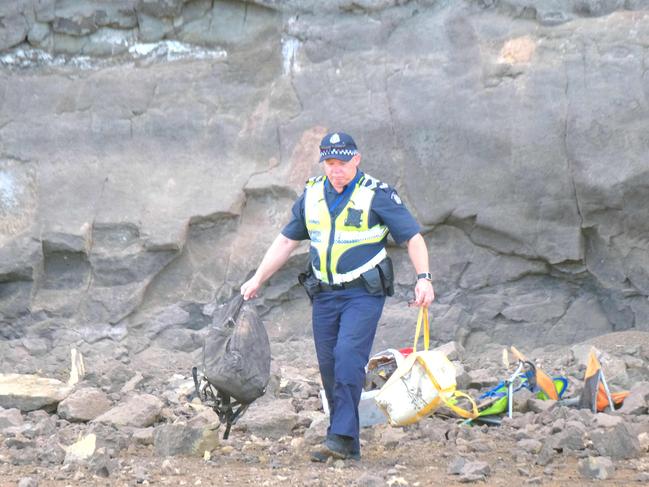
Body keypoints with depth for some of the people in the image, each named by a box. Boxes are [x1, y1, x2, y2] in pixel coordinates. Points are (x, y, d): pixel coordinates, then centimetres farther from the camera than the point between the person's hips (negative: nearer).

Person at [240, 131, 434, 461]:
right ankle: (349, 448, 9)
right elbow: (286, 241, 17)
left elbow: (412, 237, -3)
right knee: (329, 368, 3)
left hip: (363, 294, -5)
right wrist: (257, 279, 15)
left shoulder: (377, 195, -5)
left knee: (348, 356, -21)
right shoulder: (312, 195, 9)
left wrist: (423, 278, -16)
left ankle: (341, 437, -22)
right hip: (324, 295, 5)